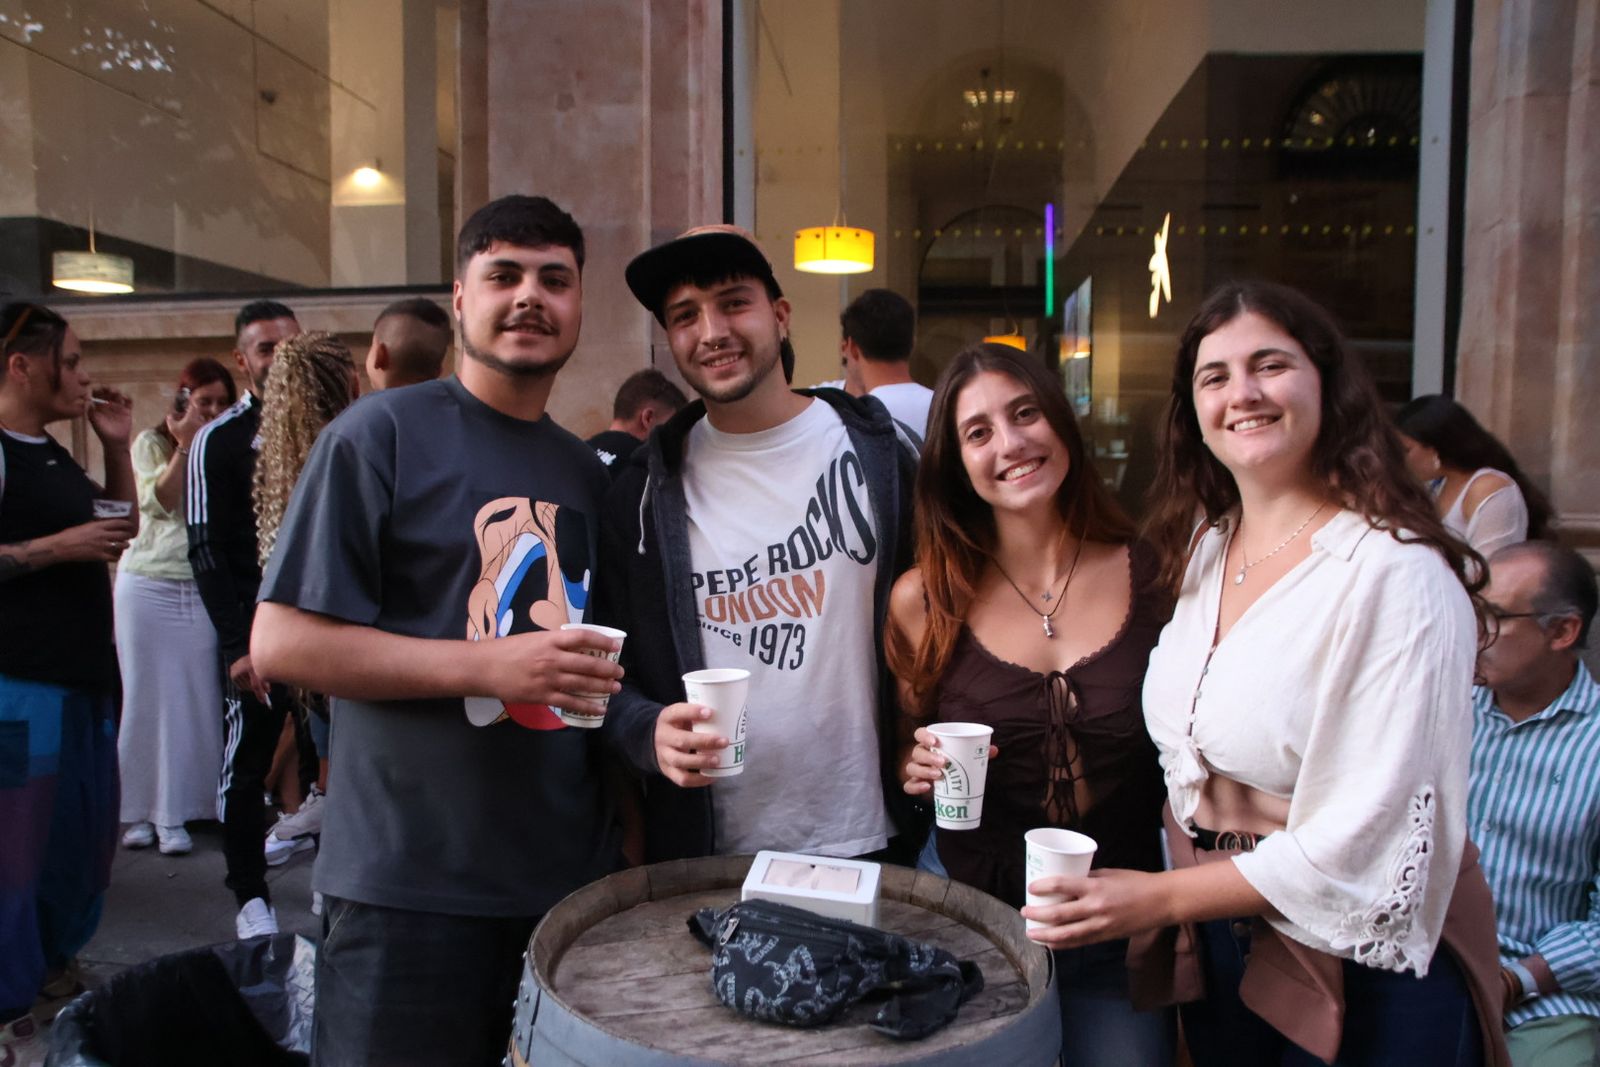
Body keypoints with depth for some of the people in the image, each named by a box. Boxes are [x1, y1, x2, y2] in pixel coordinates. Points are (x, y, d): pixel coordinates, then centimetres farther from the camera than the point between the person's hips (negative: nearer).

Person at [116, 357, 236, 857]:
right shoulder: (151, 443, 4)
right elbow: (159, 502, -10)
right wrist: (185, 447, -9)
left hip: (202, 589, 1)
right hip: (148, 586, -1)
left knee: (195, 699, 2)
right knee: (146, 697, 4)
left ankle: (173, 813, 13)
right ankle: (139, 810, 14)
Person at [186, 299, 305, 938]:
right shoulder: (218, 440, -2)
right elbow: (207, 551, -6)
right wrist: (237, 645, -13)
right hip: (258, 628, -3)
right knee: (247, 764, 5)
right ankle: (251, 897, 18)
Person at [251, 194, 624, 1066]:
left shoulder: (584, 470, 11)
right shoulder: (383, 432, -7)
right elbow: (280, 642, -11)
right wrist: (487, 666, -19)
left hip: (572, 877, 6)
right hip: (412, 887, -5)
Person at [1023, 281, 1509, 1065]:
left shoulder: (1396, 572, -19)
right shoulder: (1202, 549, 3)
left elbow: (1373, 832, -23)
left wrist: (1162, 898, -21)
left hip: (1359, 967, -6)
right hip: (1217, 949, 6)